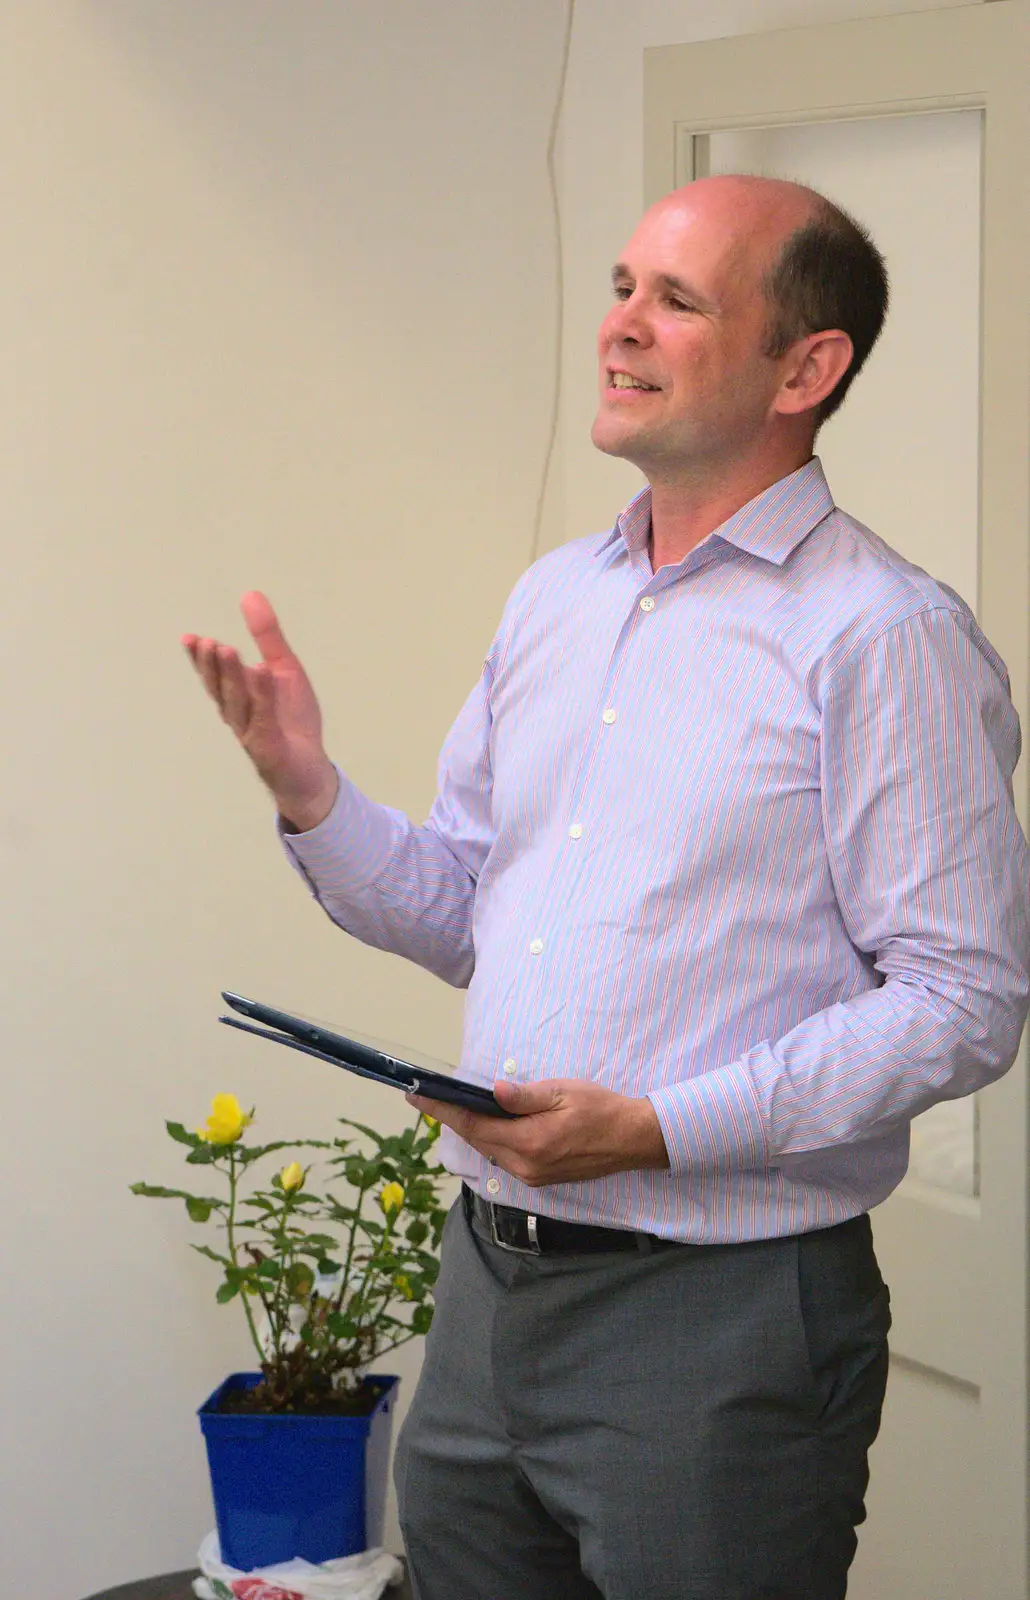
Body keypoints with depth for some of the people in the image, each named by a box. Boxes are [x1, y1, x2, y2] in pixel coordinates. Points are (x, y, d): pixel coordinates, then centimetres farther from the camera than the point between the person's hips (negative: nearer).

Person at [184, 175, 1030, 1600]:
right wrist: (311, 795, 0)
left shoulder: (884, 637, -11)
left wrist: (658, 1130, -21)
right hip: (487, 1282, 7)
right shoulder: (553, 598, 13)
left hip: (719, 1319, -7)